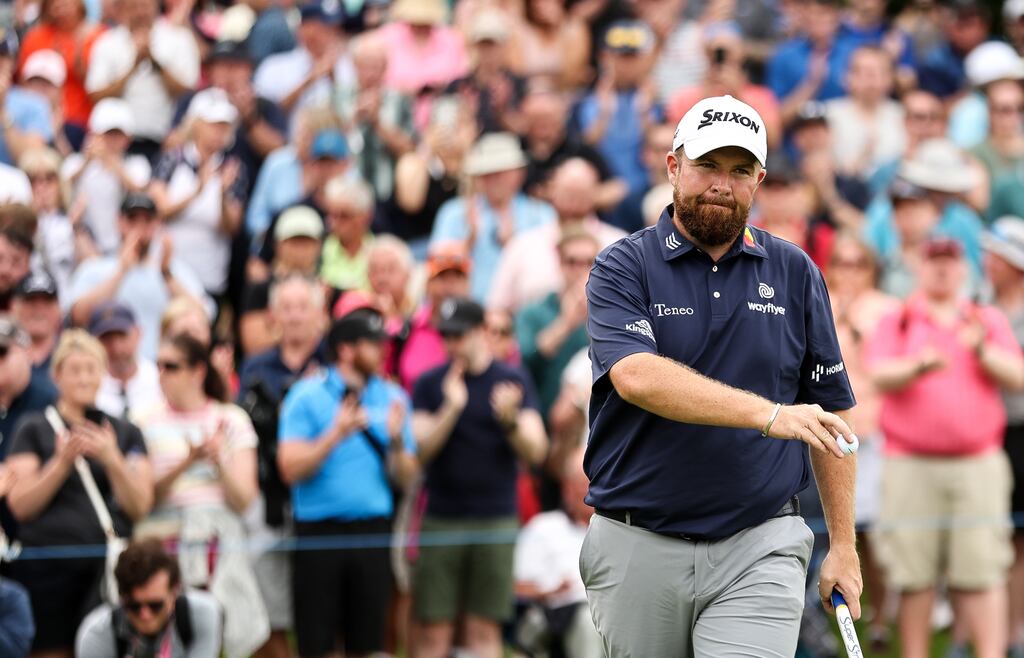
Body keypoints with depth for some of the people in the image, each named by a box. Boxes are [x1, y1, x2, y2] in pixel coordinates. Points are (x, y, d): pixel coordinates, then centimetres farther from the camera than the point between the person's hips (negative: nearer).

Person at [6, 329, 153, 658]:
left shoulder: (126, 433, 15)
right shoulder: (34, 430, 9)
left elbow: (139, 507, 6)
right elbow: (20, 505, -1)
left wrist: (112, 459, -10)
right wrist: (62, 461, -12)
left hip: (109, 565, 1)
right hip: (48, 565, -1)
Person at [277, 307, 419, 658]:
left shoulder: (392, 398, 9)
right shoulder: (307, 396, -1)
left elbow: (405, 478, 8)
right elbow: (291, 468, -9)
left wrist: (396, 439, -10)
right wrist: (336, 435, -18)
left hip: (372, 531, 3)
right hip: (319, 529, -3)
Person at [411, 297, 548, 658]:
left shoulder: (513, 381, 5)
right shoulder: (429, 384, 6)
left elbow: (535, 451, 0)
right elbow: (420, 449, -4)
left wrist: (509, 419, -20)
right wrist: (451, 408, -18)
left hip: (495, 520, 0)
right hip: (441, 520, 0)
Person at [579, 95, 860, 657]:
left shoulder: (795, 273, 8)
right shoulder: (623, 268, -1)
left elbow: (832, 412, 12)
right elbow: (637, 377, -21)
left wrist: (843, 545, 6)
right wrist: (770, 414, -32)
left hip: (759, 549, 0)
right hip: (638, 548, 0)